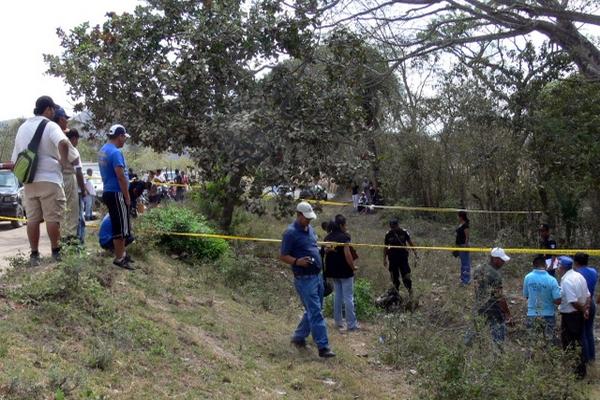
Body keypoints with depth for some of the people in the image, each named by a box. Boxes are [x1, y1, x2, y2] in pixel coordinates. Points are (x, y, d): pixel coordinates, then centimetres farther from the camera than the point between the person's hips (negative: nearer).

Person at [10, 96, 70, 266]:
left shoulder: (22, 127, 15)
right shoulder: (50, 126, -6)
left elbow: (15, 159, 16)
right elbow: (63, 143, -29)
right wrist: (63, 161, -14)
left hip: (29, 181, 6)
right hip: (49, 179, -6)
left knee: (32, 218, 7)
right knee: (52, 217, -1)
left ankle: (34, 255, 9)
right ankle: (56, 252, 3)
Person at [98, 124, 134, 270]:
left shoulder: (103, 150, 13)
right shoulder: (115, 152, -18)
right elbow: (120, 177, -20)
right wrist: (127, 196, -14)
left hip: (108, 192, 10)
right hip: (116, 194, -10)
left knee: (118, 226, 16)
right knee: (121, 227, -4)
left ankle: (121, 254, 24)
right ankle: (119, 258, 1)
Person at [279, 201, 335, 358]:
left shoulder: (310, 229, 13)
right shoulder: (291, 232, -12)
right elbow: (282, 256, -12)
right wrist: (297, 261, -27)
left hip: (317, 275, 9)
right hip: (304, 279, -9)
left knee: (313, 310, 16)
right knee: (315, 313, -9)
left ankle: (299, 337, 31)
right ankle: (323, 347, -7)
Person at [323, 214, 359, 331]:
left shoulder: (328, 237, 5)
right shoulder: (344, 237, -16)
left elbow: (326, 252, 12)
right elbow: (347, 254, -21)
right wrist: (353, 267, -9)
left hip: (333, 271, 7)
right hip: (345, 271, -7)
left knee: (337, 295, 17)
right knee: (348, 297, 0)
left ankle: (338, 321, 23)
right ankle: (351, 324, 3)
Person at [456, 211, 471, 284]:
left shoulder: (465, 225, -16)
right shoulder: (460, 225, 12)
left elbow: (467, 237, -19)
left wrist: (466, 246, -21)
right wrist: (457, 246, 20)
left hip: (464, 246, -10)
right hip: (460, 246, 10)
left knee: (465, 263, -4)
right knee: (462, 263, 18)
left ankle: (466, 280, 1)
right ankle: (463, 279, 29)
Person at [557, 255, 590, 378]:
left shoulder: (566, 281, -22)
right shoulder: (579, 276, 5)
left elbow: (573, 301, -25)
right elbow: (588, 296, 8)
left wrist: (583, 310, -10)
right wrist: (586, 309, 0)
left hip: (569, 315, -9)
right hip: (580, 314, 9)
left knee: (568, 343, 4)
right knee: (578, 341, 20)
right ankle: (580, 369, 30)